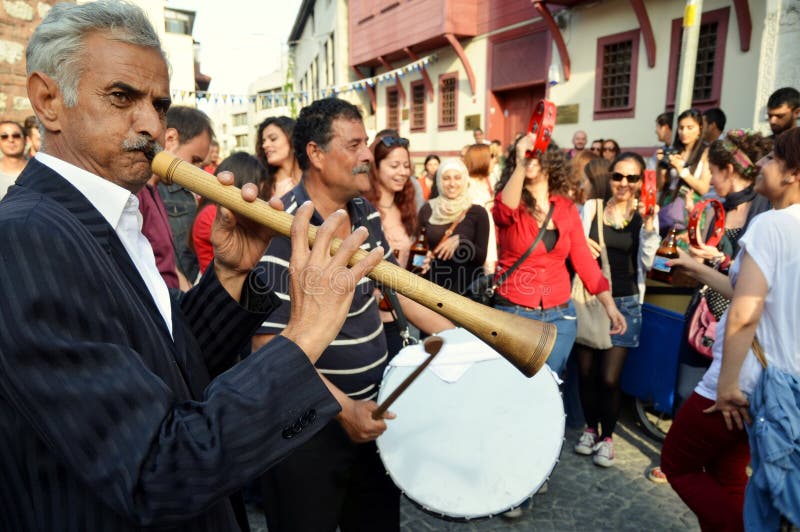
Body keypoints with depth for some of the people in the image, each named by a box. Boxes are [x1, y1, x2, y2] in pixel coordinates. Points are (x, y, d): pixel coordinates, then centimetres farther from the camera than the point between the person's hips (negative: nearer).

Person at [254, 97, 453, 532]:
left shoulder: (367, 214, 2)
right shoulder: (280, 232, -22)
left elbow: (398, 285, 11)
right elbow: (271, 343, -23)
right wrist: (342, 408, -26)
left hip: (371, 406, 7)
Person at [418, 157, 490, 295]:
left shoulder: (478, 212, -2)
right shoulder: (427, 210, 3)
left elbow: (481, 257, -5)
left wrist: (460, 242, -20)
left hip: (467, 287, -1)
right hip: (434, 285, 1)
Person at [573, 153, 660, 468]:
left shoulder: (645, 215, 1)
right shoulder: (591, 208, 3)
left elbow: (647, 263, -4)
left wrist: (649, 227, -15)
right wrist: (581, 244, -13)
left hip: (624, 303, -1)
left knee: (609, 378, -3)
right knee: (586, 372, 8)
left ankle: (607, 436, 21)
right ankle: (591, 428, 33)